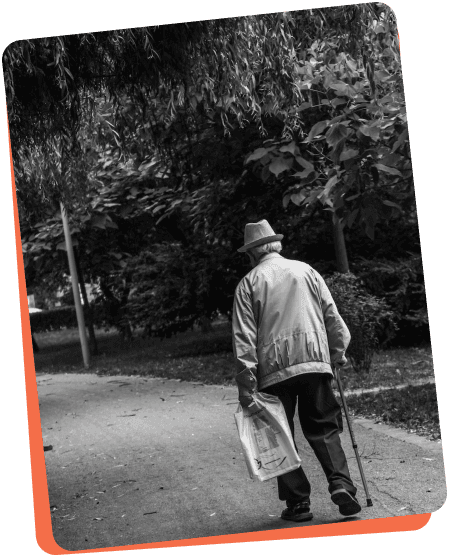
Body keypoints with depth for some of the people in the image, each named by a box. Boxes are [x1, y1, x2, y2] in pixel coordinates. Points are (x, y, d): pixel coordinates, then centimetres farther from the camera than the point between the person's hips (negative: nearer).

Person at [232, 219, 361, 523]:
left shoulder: (249, 283, 2)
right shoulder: (306, 270, 9)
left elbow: (244, 338, -4)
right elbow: (332, 315, 8)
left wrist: (246, 386, -4)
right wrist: (338, 352, 18)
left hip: (273, 370, -2)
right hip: (315, 361, 2)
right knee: (324, 429, 11)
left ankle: (298, 502, 8)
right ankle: (341, 484, -7)